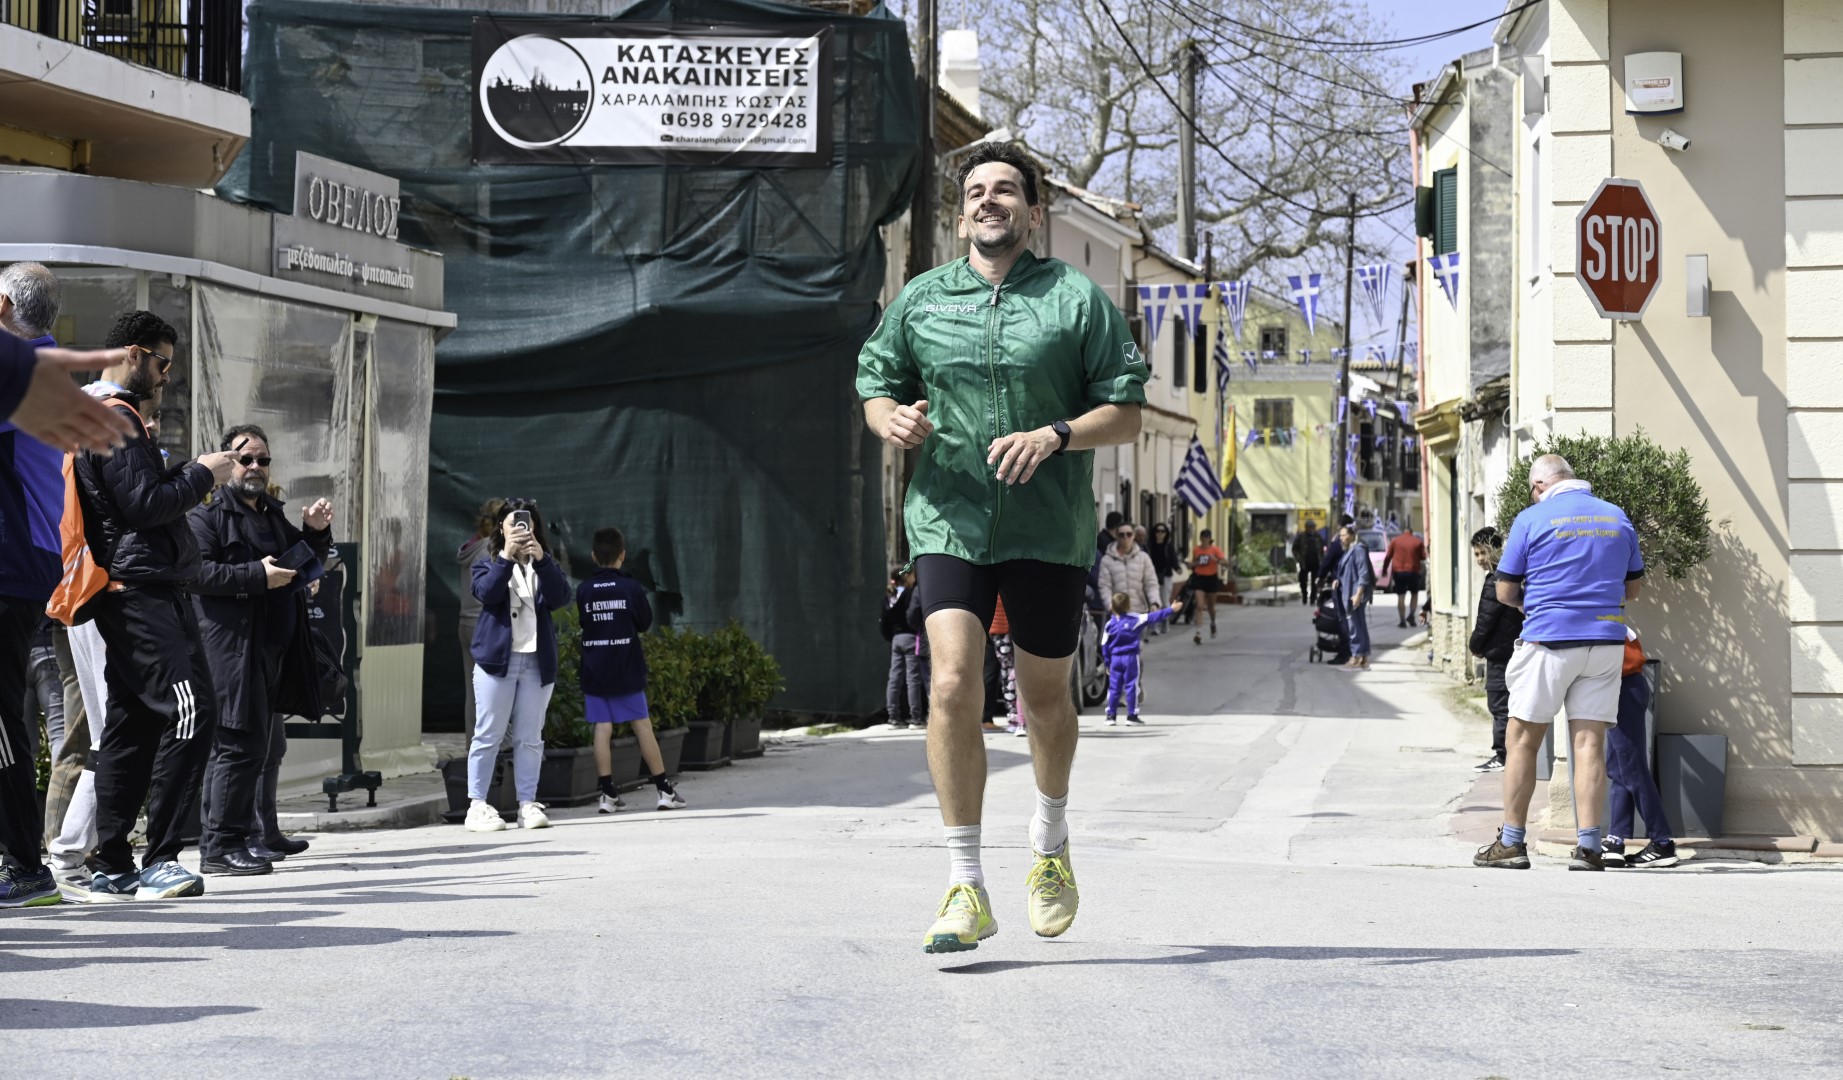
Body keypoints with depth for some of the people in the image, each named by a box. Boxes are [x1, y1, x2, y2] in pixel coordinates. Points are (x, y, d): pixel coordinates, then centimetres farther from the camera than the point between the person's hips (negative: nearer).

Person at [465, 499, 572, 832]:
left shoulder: (545, 567, 14)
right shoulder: (489, 566, 9)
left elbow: (560, 597, -6)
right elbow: (487, 593, -13)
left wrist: (541, 559, -17)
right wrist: (507, 556, -21)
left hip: (537, 661, 3)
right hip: (497, 658, -3)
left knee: (530, 738, 5)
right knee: (488, 736, -3)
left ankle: (528, 805, 8)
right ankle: (477, 807, -2)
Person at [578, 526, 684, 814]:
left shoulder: (584, 590, 0)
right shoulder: (631, 587, -7)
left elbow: (584, 623, 10)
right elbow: (645, 623, 4)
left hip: (594, 670, 2)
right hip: (627, 671, -2)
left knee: (602, 729, 2)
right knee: (643, 726, 2)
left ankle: (608, 793, 0)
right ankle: (665, 790, 3)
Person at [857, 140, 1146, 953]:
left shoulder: (1077, 298, 3)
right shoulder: (920, 299, 8)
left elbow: (1126, 412, 1)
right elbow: (876, 382, 19)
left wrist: (1055, 436, -17)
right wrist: (890, 418, -5)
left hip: (1049, 528, 0)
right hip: (949, 520, 0)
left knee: (1045, 694, 12)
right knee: (953, 685, -17)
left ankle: (1051, 840, 41)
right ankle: (966, 888, -12)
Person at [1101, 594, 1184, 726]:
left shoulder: (1110, 624, 1)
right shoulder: (1135, 619, -8)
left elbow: (1105, 645, 4)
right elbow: (1154, 617, -6)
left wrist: (1108, 663, 13)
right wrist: (1171, 610, 0)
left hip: (1115, 659, 3)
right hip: (1130, 657, -3)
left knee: (1114, 687, 8)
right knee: (1131, 687, 2)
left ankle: (1111, 715, 8)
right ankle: (1132, 716, 2)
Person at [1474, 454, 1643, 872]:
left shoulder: (1533, 519, -3)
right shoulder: (1618, 518, 10)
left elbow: (1505, 592, 0)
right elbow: (1632, 589, 16)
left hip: (1549, 640, -4)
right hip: (1606, 641, 4)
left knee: (1522, 741, 7)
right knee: (1590, 744, 2)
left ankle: (1512, 843, 9)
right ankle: (1588, 847, -3)